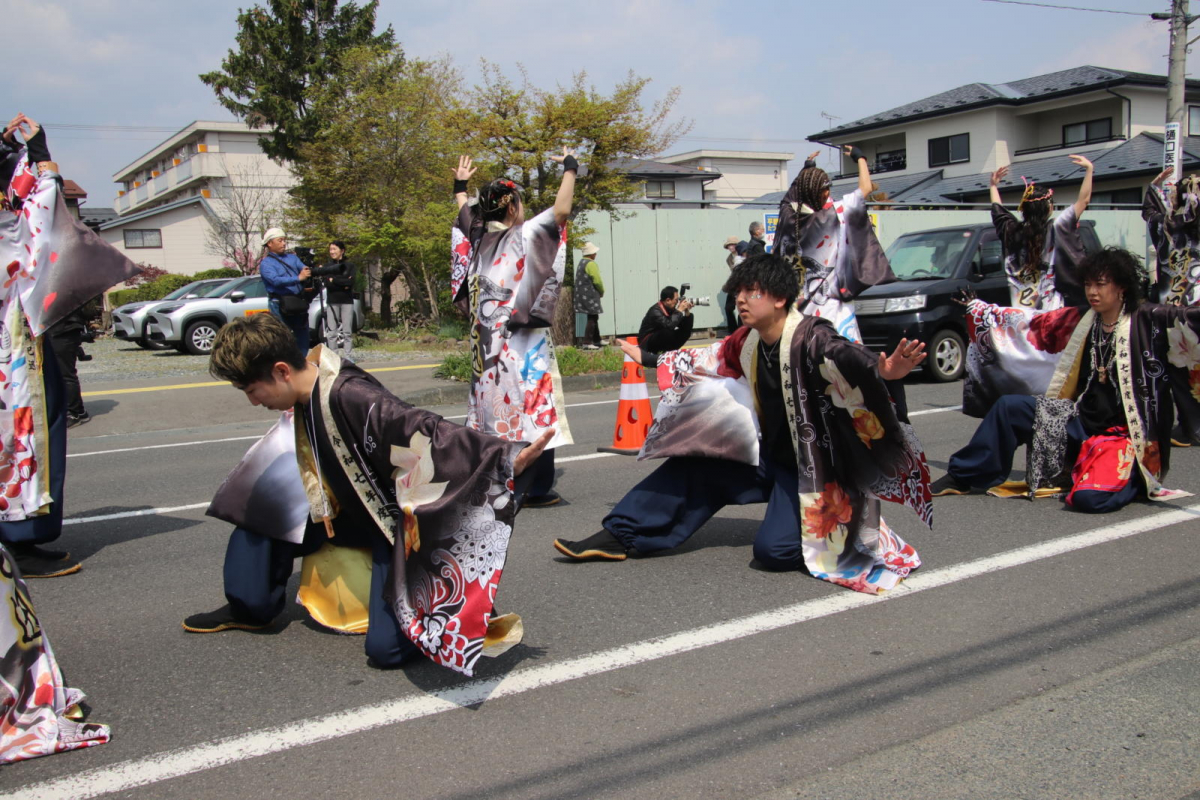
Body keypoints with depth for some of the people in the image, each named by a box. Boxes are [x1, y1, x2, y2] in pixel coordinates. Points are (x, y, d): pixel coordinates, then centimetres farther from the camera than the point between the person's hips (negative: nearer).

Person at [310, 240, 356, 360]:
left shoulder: (349, 266, 7)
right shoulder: (327, 267, 10)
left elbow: (351, 282, -8)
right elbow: (326, 283, -5)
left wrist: (333, 280, -7)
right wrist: (343, 284, -14)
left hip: (347, 302, -1)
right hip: (332, 302, 1)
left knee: (347, 331, -4)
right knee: (331, 331, -3)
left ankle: (347, 357, -2)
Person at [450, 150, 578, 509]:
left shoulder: (477, 237, 8)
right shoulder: (522, 236, -10)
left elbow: (465, 212, 29)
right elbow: (561, 211, -19)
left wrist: (460, 186, 44)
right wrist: (569, 169, -6)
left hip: (486, 341, 7)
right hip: (522, 340, -7)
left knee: (492, 407, 11)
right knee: (533, 410, -2)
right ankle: (537, 490, 0)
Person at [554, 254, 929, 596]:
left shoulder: (809, 338, -24)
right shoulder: (749, 342, 1)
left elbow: (846, 356, -43)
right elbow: (705, 359, 18)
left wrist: (883, 370, -66)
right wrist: (649, 358, 29)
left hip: (812, 468, -8)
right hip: (770, 458, 8)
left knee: (773, 548, -26)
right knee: (695, 464, 4)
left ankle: (845, 528, 2)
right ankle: (619, 536, 14)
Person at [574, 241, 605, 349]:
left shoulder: (581, 262, 15)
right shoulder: (591, 264, -14)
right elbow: (597, 280, -18)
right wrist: (602, 292, 0)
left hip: (582, 294, 10)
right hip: (590, 295, -10)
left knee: (593, 317, 17)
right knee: (592, 318, -9)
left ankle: (596, 340, 25)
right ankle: (587, 343, -13)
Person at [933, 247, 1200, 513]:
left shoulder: (1147, 320, -10)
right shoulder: (1081, 321, 7)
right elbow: (1031, 322, 16)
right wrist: (981, 311, 22)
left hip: (1124, 434, -6)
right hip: (1083, 420, 6)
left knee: (1089, 497, -29)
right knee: (1009, 406, -5)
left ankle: (1134, 478, 5)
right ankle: (962, 476, 6)